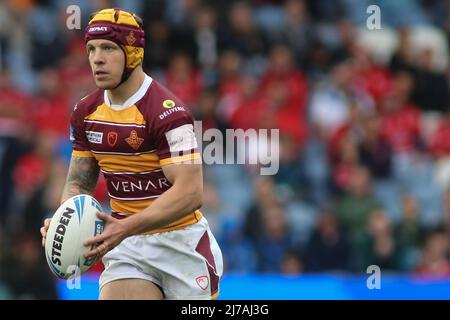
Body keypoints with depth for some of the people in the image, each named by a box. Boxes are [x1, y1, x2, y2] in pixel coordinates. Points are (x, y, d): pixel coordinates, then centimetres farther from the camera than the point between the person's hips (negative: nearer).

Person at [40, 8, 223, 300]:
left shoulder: (167, 112, -19)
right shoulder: (86, 113, 4)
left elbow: (190, 193, -26)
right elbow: (79, 182, 12)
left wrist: (126, 227, -35)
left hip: (180, 242, -5)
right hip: (126, 247, 5)